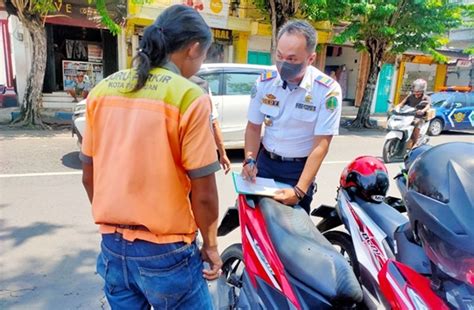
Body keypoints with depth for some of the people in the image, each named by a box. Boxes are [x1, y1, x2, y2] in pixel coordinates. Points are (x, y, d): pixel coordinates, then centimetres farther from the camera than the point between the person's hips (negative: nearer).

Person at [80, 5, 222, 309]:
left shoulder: (102, 90, 0)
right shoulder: (190, 96, -17)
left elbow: (89, 177, 6)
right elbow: (203, 193, -16)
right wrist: (211, 245, 0)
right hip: (165, 251, -5)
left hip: (113, 246, 6)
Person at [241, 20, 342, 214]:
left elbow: (321, 145, -19)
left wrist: (299, 190, -27)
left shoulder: (328, 90, -17)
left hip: (300, 168, -3)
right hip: (265, 162, 3)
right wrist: (249, 160, -15)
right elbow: (253, 127, 2)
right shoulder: (264, 82, -7)